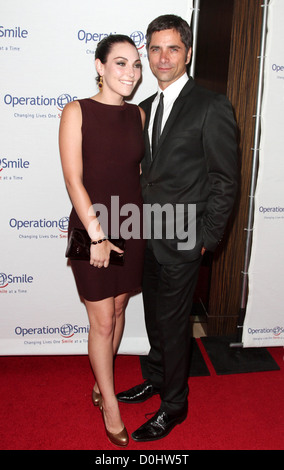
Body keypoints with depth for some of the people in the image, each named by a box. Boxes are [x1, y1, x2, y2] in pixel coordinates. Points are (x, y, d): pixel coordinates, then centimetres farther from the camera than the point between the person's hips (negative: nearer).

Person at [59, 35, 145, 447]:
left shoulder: (138, 115, 6)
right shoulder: (77, 112, -8)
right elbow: (74, 180, -13)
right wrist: (96, 234, -16)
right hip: (91, 229, -4)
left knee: (118, 310, 15)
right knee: (102, 321, 4)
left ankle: (102, 380, 39)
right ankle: (109, 402, 25)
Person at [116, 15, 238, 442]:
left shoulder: (211, 107, -10)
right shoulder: (145, 108, 12)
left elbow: (225, 180, -10)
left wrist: (206, 238, -12)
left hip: (182, 241, -6)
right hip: (147, 236, 7)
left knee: (173, 324, 6)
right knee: (154, 316, 21)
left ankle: (174, 405, 28)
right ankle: (156, 379, 44)